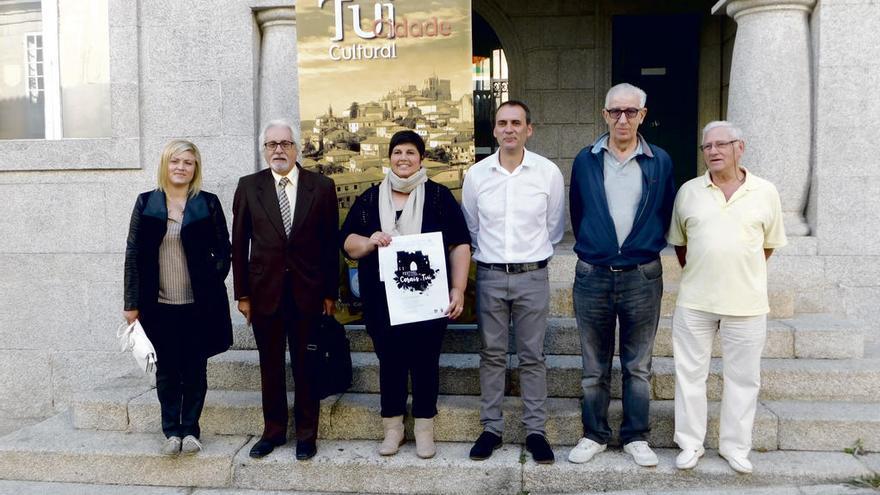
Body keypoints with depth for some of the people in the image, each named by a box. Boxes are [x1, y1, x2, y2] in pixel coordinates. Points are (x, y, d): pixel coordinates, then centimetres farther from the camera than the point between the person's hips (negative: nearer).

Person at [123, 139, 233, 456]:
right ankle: (171, 431, 21)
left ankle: (190, 430, 20)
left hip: (199, 303, -1)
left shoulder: (208, 203, 1)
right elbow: (133, 253, 3)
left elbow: (223, 250, 5)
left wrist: (212, 282, -8)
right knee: (166, 370, 9)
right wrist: (132, 303, 0)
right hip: (159, 305, 1)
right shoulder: (146, 203, 4)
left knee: (195, 370, 8)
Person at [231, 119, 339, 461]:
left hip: (308, 291, -1)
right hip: (265, 291, 1)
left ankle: (307, 433, 23)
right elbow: (239, 244, 4)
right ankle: (273, 430, 28)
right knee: (270, 366, 12)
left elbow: (331, 243, 1)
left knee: (306, 366, 8)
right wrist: (242, 293, 2)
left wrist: (331, 292, 0)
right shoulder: (248, 186, 3)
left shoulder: (322, 186, 0)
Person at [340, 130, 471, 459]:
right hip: (382, 300, 2)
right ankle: (392, 428, 26)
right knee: (390, 361, 9)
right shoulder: (370, 198, 9)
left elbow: (460, 245, 0)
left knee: (425, 362, 6)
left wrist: (458, 289, -8)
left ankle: (424, 429, 23)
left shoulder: (439, 196, 3)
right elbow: (347, 242, 9)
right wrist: (369, 242, -13)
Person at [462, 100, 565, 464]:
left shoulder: (549, 172, -4)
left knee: (532, 356, 7)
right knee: (492, 355, 10)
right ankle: (491, 428, 22)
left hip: (532, 276, -1)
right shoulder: (476, 174, -1)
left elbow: (554, 227, 8)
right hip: (489, 276, 1)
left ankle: (535, 430, 19)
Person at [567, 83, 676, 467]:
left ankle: (636, 437, 25)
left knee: (638, 366, 11)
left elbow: (666, 216, 8)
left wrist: (646, 247, 8)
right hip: (593, 276, 0)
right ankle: (594, 435, 25)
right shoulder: (585, 160, 2)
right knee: (594, 367, 11)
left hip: (642, 277, 0)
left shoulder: (660, 162, 2)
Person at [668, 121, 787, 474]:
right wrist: (698, 273, 8)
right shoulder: (688, 191, 2)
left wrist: (742, 274, 8)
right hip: (694, 301, 1)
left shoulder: (765, 192, 0)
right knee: (690, 373, 7)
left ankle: (735, 446, 26)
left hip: (747, 303, 0)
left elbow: (769, 244, 9)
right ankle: (690, 444, 22)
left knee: (743, 378, 10)